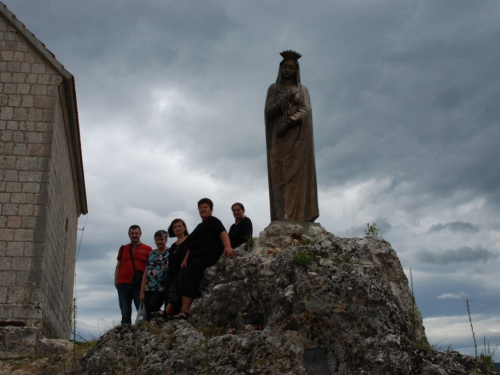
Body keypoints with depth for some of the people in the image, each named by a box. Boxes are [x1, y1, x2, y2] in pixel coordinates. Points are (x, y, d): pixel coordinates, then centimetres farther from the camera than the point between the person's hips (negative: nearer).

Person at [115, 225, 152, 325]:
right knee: (125, 313, 5)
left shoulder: (147, 249, 7)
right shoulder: (123, 249, 16)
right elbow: (118, 266, 18)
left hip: (139, 285, -2)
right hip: (123, 284, 3)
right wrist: (116, 281, 7)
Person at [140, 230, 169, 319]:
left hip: (161, 289, -5)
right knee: (148, 314, -1)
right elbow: (146, 273, 14)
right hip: (148, 289, 5)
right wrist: (142, 291, 10)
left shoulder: (170, 253, 2)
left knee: (152, 310, -19)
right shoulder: (151, 254, 16)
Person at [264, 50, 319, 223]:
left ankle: (299, 215, -17)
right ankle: (283, 217, -18)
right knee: (280, 176, -11)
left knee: (298, 175, -11)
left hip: (298, 138, 0)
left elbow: (306, 111, -1)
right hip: (279, 137, 1)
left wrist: (288, 123, -16)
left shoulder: (302, 89, 14)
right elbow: (268, 112, 5)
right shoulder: (273, 89, 17)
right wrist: (283, 100, -11)